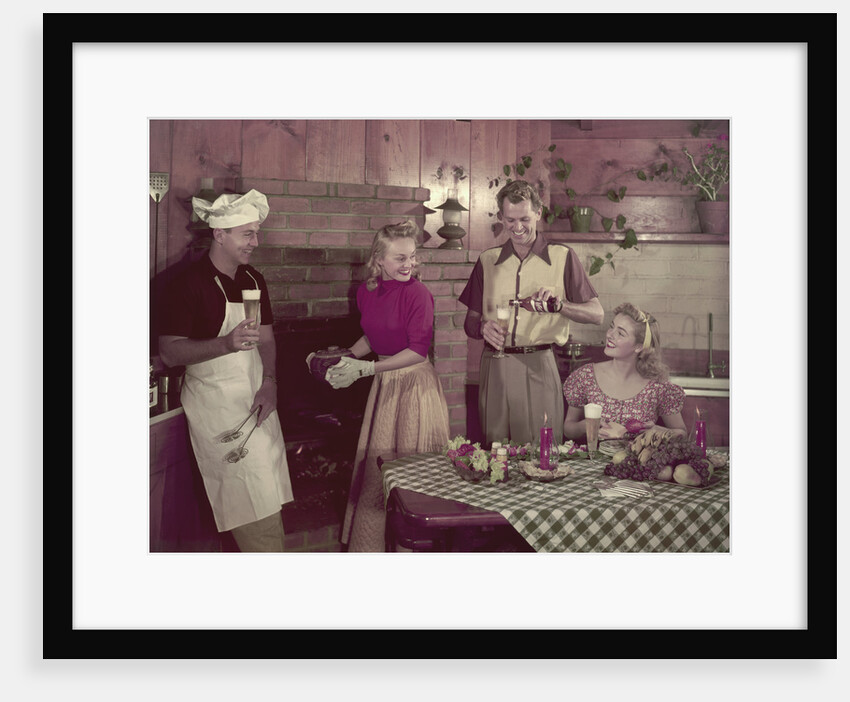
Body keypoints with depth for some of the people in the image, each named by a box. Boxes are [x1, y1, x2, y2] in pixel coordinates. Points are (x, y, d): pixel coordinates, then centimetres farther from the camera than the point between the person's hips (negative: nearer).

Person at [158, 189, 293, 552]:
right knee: (255, 499, -8)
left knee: (267, 492, 8)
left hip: (256, 399, 7)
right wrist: (227, 344, -27)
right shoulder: (190, 283, -12)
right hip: (216, 405, -7)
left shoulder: (254, 279, 10)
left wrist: (269, 382, -2)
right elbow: (169, 352, -14)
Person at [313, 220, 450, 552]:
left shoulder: (417, 292, -15)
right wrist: (343, 358, 3)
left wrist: (364, 369, -21)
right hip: (383, 385, 6)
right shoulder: (366, 291, 3)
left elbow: (418, 349, -19)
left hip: (414, 383, -6)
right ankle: (368, 544, 26)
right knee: (376, 467, 11)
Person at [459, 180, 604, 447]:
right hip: (494, 366, 2)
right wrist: (483, 327, -9)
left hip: (539, 366, -2)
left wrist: (559, 304, -18)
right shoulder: (488, 260, 13)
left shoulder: (562, 257, 5)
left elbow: (597, 314, 0)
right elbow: (470, 321, 14)